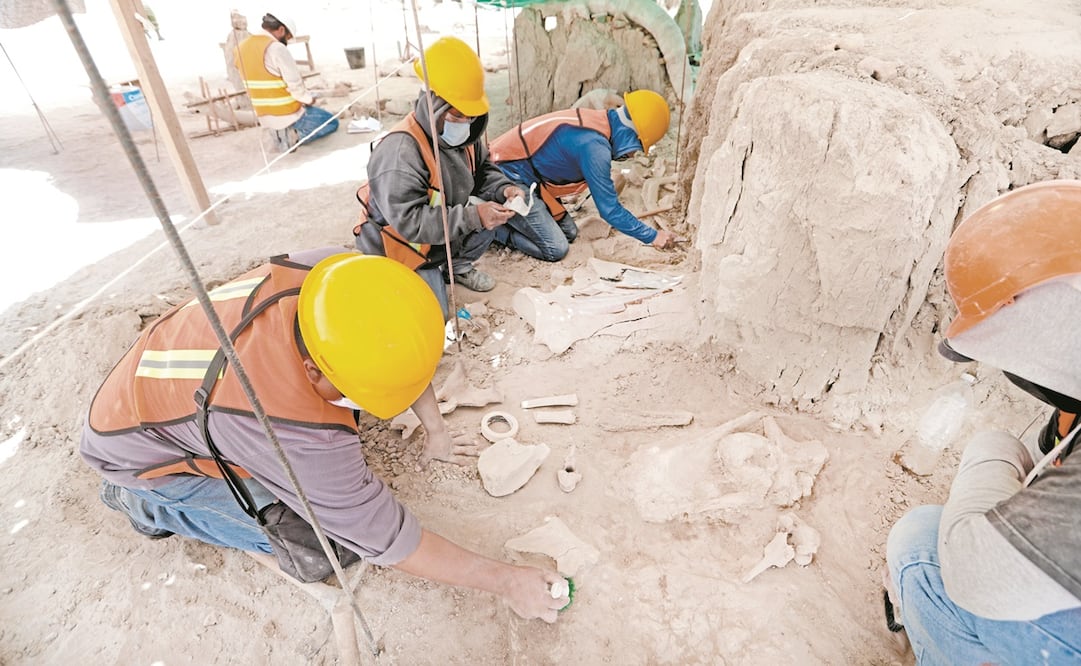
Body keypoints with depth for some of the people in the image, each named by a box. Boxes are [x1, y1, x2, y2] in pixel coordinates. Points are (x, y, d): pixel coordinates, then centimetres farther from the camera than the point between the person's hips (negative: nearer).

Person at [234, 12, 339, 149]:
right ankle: (295, 136, -4)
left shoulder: (242, 48, 6)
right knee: (332, 123, 11)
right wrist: (309, 99, 0)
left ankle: (280, 132, 13)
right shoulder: (277, 49, -20)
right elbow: (296, 85, -21)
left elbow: (263, 82, 12)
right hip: (288, 115, -8)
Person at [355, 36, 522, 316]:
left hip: (444, 233, 7)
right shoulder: (400, 151, -32)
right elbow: (409, 221, -37)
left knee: (489, 213, -12)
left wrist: (503, 188, -14)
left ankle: (458, 266, 12)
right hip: (402, 245, -7)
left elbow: (483, 170, 10)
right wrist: (472, 217, -39)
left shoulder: (462, 134, -6)